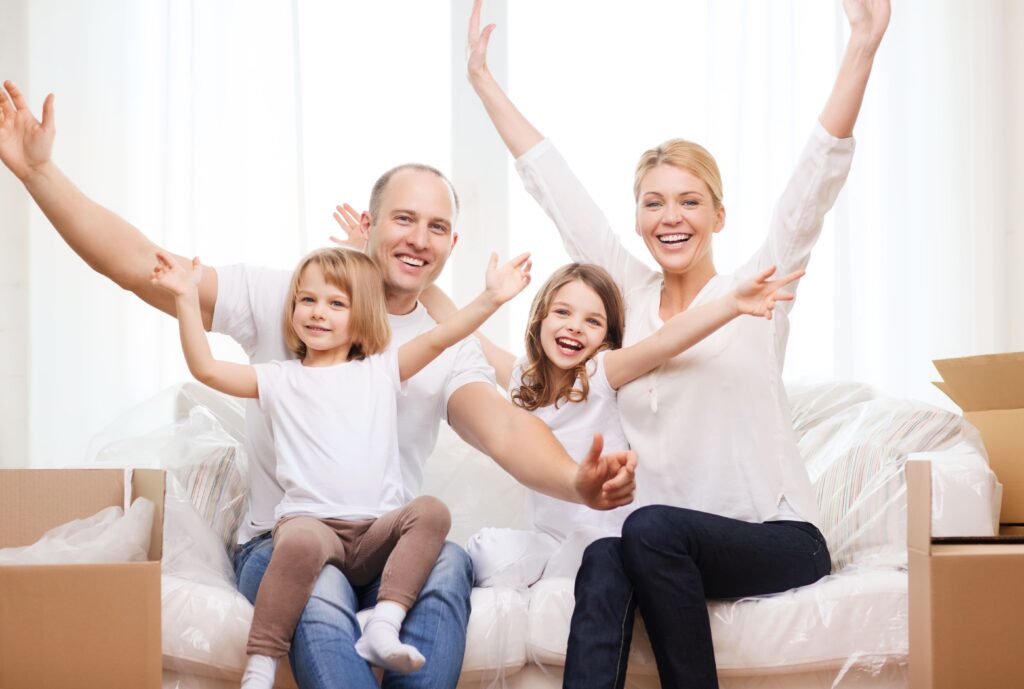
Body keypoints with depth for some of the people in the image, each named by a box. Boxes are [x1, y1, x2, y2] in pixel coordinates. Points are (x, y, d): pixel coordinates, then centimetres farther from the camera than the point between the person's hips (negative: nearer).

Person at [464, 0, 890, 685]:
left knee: (652, 528, -33)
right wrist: (484, 77, 17)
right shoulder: (630, 294, 12)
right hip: (669, 548, 3)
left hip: (777, 540, -3)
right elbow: (552, 182, 14)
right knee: (605, 564, -32)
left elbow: (818, 177, -8)